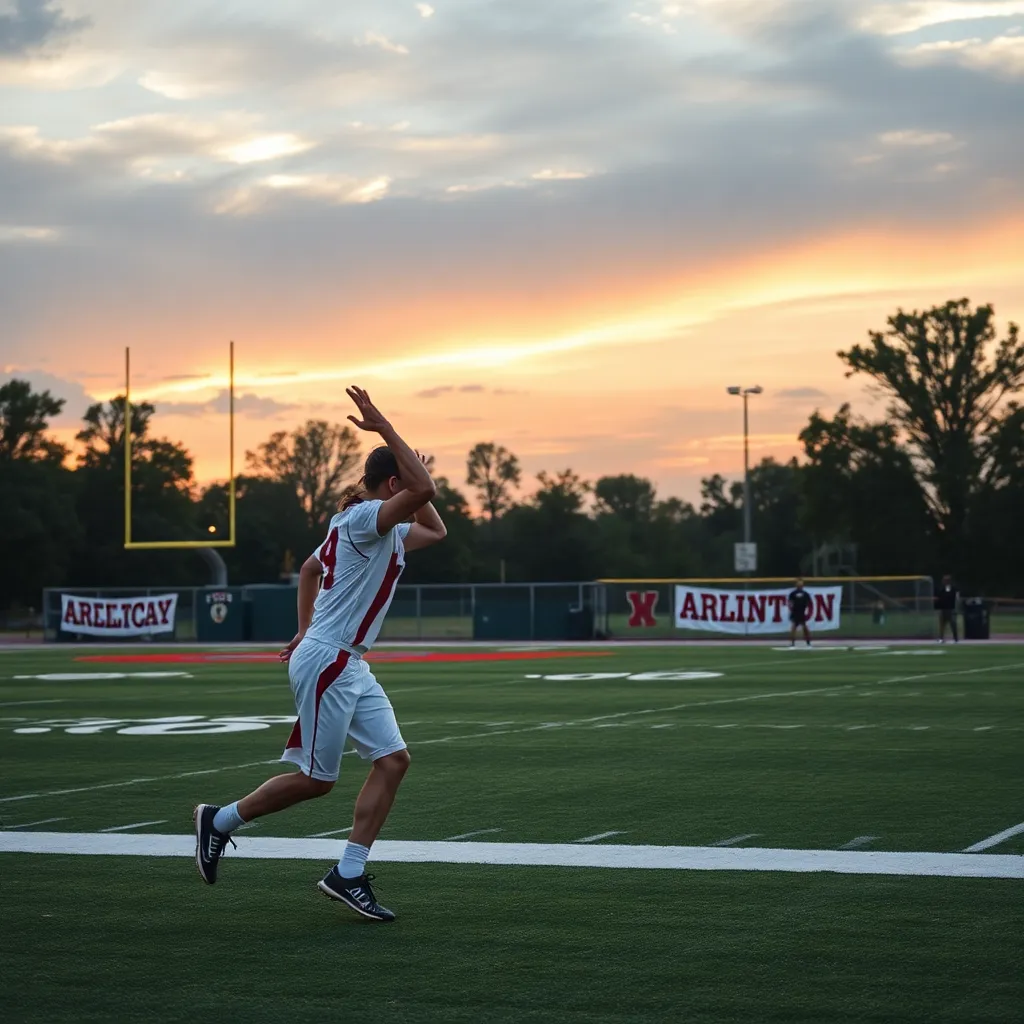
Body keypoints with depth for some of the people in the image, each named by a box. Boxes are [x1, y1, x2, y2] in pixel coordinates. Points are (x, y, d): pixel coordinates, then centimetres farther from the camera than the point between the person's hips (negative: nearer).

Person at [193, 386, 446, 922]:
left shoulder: (382, 528, 15)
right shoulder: (365, 518, -15)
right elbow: (424, 489, -31)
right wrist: (385, 430, -27)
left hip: (350, 666, 10)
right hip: (326, 663, -10)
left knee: (392, 760, 0)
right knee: (316, 779, -3)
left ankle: (348, 875, 1)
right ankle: (220, 820, 16)